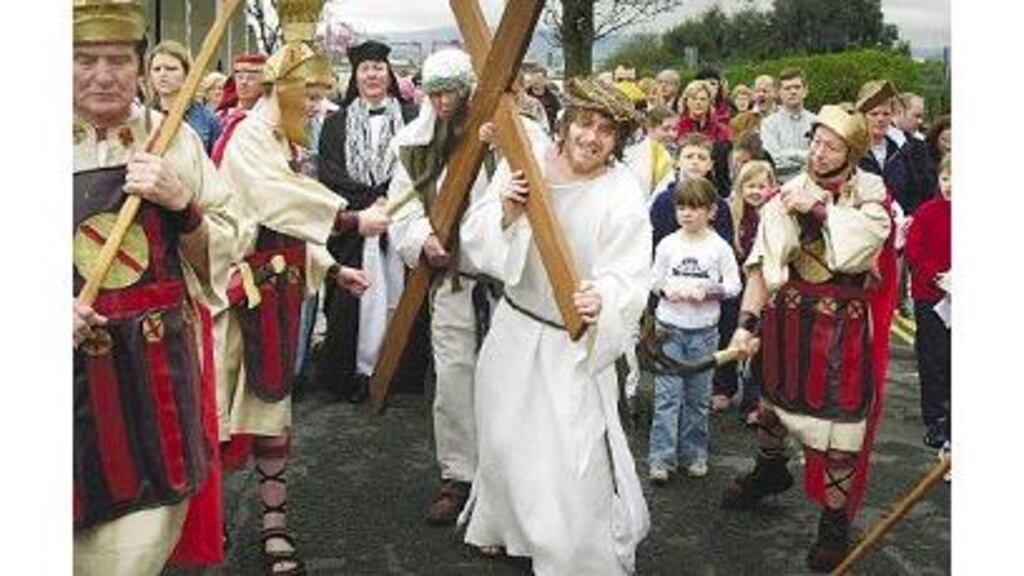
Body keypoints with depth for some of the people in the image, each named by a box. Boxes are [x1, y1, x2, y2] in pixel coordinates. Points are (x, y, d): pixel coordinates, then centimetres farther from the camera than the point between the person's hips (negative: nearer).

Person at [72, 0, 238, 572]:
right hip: (74, 366, 0)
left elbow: (219, 256, 5)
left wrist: (181, 206, -14)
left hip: (160, 364, 1)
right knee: (81, 522, 9)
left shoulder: (175, 140, 2)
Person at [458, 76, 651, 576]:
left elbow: (628, 278, -21)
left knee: (574, 457, -2)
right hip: (514, 328, 5)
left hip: (575, 345, -4)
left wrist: (602, 300, -42)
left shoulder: (622, 197, -17)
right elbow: (477, 236, -5)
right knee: (503, 438, 21)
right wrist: (505, 211, -25)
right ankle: (502, 525, 48)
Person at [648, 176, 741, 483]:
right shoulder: (667, 244, 1)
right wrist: (667, 289, -13)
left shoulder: (719, 247, -3)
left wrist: (706, 290, -15)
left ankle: (695, 454, 21)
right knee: (667, 395, -3)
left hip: (704, 330, 0)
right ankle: (661, 458, 0)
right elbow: (654, 281, 8)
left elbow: (734, 285, 1)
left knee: (698, 397, 9)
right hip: (670, 327, 0)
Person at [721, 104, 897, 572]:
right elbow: (763, 263, -10)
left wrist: (818, 209, -19)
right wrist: (747, 322, -18)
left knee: (840, 419, -2)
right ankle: (769, 471, 49)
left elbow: (861, 244, -23)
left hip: (843, 324, -2)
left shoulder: (872, 194, -4)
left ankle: (835, 520, 15)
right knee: (775, 394, 21)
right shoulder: (788, 195, -4)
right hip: (790, 315, 3)